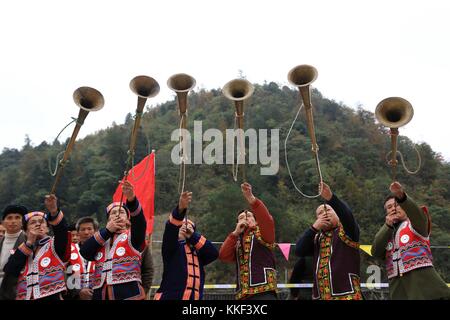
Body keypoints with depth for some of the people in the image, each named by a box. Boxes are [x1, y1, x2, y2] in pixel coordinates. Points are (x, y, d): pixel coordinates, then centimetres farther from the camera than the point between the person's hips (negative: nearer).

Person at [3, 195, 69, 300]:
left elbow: (62, 230, -20)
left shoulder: (54, 245, 2)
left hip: (51, 297, -3)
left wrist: (54, 212, -40)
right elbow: (9, 271, -4)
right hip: (24, 297, 3)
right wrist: (28, 243, -7)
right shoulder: (22, 250, 13)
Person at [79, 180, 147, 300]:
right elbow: (84, 252, 1)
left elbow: (140, 221, -15)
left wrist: (131, 198, -34)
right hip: (101, 294, 4)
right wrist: (106, 230, -1)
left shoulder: (132, 236, 8)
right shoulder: (101, 238, 20)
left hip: (129, 294, -4)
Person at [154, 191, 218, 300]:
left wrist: (193, 236, -1)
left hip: (194, 297, 5)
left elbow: (214, 253, 1)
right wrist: (180, 209, -32)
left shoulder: (198, 252, 20)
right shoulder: (171, 247, 6)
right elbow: (171, 227, -14)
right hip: (170, 296, -5)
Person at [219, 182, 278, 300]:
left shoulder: (262, 233, 8)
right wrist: (236, 233, 1)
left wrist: (251, 199, -29)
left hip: (264, 292, -6)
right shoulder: (237, 241, 24)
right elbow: (223, 256, 6)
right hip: (243, 295, 6)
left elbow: (267, 220, -15)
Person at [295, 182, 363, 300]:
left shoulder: (346, 230, 4)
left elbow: (347, 215, -17)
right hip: (321, 296, 5)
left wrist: (330, 198, -34)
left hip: (347, 295, -4)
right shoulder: (316, 238, 17)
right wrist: (314, 227, -3)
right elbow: (299, 251, 3)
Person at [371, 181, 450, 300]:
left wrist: (402, 196, -37)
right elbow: (376, 253, 3)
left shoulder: (416, 223, 9)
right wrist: (387, 226, -3)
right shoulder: (386, 232, 21)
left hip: (422, 277, -4)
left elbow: (417, 213, -17)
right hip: (397, 284, 4)